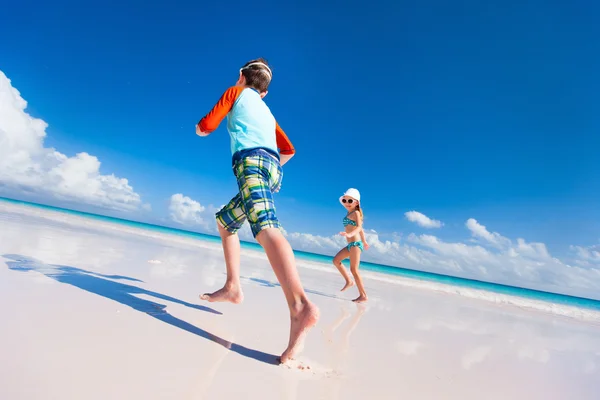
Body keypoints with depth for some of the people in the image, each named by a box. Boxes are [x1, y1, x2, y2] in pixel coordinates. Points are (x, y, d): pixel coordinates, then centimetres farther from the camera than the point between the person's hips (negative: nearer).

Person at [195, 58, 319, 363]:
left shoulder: (236, 92, 19)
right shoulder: (267, 112, 35)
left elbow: (205, 127, 15)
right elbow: (288, 150, 30)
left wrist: (199, 127, 38)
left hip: (251, 160, -7)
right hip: (273, 170, 7)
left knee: (265, 227, -29)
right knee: (224, 221, 22)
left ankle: (300, 306, -50)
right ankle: (233, 287, 12)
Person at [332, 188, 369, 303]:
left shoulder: (356, 212, -8)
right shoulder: (350, 213, 16)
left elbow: (359, 227, -24)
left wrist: (350, 234, -43)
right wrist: (364, 241, 36)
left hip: (355, 243, -9)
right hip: (351, 244, 9)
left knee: (354, 269, -9)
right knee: (336, 260, 13)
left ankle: (363, 296, -4)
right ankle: (349, 281, 19)